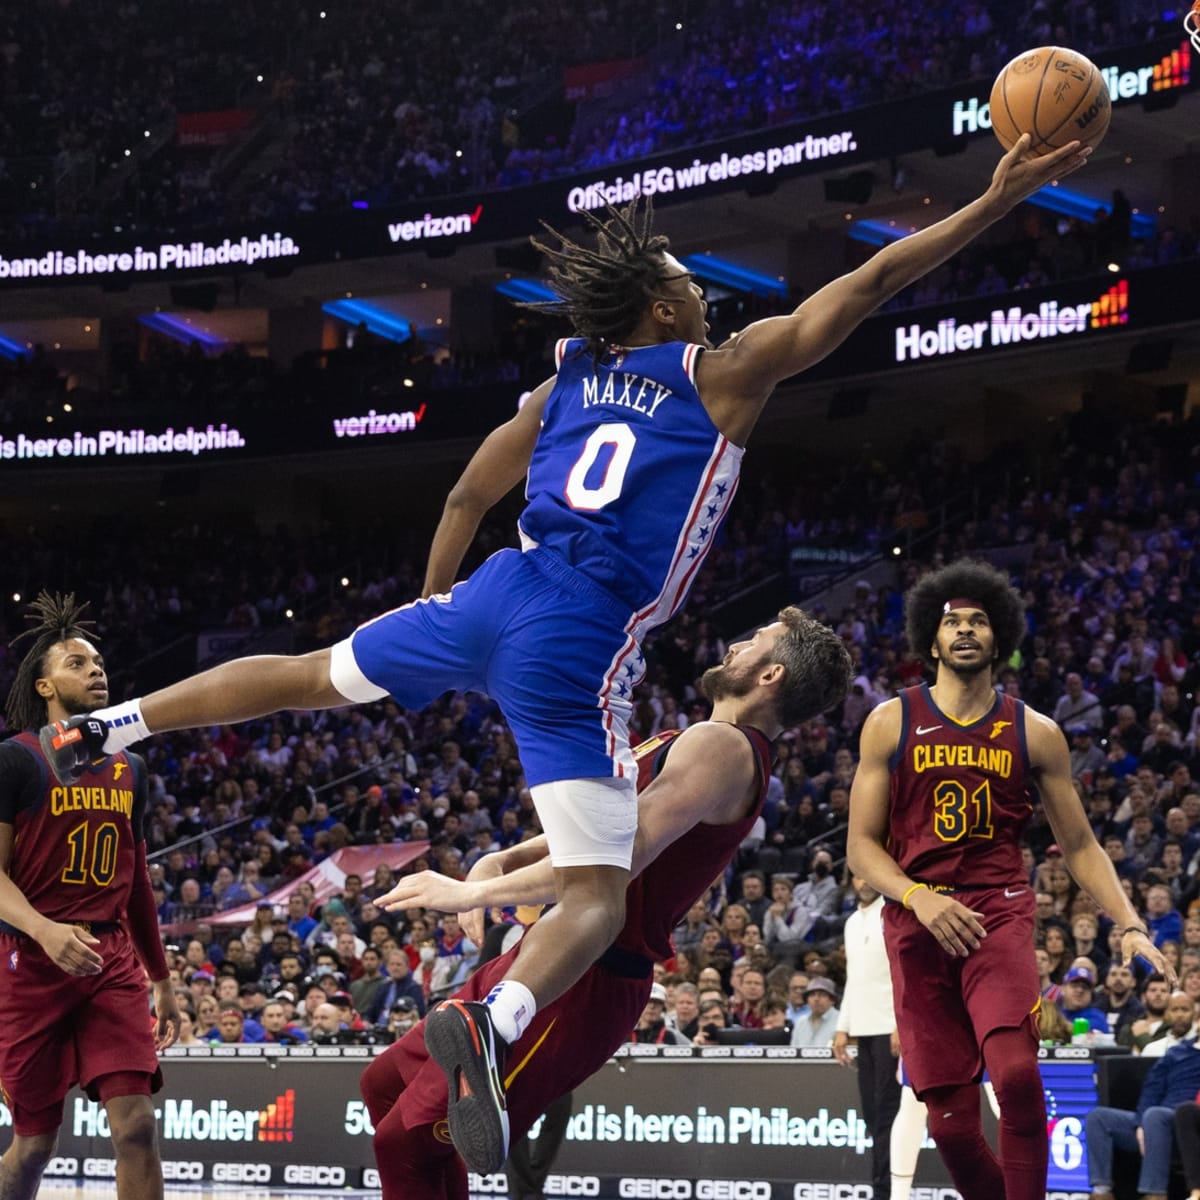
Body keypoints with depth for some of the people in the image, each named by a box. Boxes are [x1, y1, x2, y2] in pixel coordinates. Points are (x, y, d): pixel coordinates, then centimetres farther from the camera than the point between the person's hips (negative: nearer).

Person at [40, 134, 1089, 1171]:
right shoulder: (723, 375, 0)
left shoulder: (565, 382, 16)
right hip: (580, 648, -6)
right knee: (600, 897, -6)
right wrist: (999, 199, 3)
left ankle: (106, 727, 32)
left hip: (495, 598, 6)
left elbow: (467, 500, 24)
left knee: (314, 677, 29)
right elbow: (868, 286, -1)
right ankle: (494, 1023, -34)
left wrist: (437, 604, 40)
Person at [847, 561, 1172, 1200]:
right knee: (950, 1120, -2)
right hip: (917, 926, 0)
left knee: (1016, 1074, -26)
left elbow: (1079, 846, 13)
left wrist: (1129, 924, -1)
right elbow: (861, 846, 3)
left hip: (1001, 915, 0)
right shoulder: (891, 723, 6)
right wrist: (919, 899, -15)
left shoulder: (1035, 733, 9)